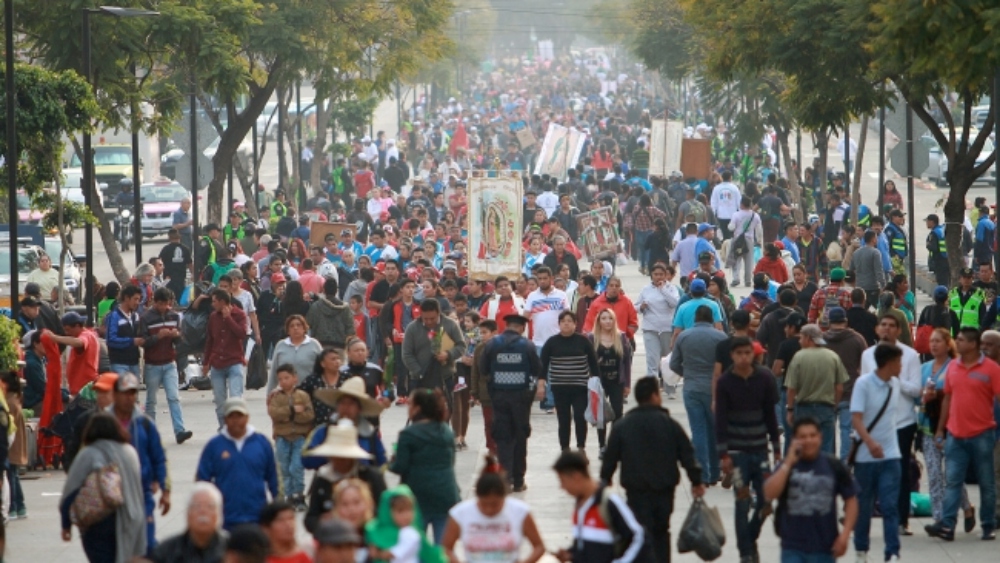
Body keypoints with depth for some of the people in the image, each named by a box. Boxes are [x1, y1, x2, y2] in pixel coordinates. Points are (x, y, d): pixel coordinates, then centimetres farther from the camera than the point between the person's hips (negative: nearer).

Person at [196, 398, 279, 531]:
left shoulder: (262, 443, 2)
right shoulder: (214, 445, -1)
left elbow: (272, 478, 7)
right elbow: (202, 479, 0)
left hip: (257, 518, 1)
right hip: (226, 520, -1)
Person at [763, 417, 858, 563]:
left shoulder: (833, 466, -3)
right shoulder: (787, 466, -2)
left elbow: (851, 499, 3)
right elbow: (769, 494, -16)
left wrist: (845, 534, -5)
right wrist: (788, 463, -18)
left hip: (824, 547, 0)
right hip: (793, 548, 0)